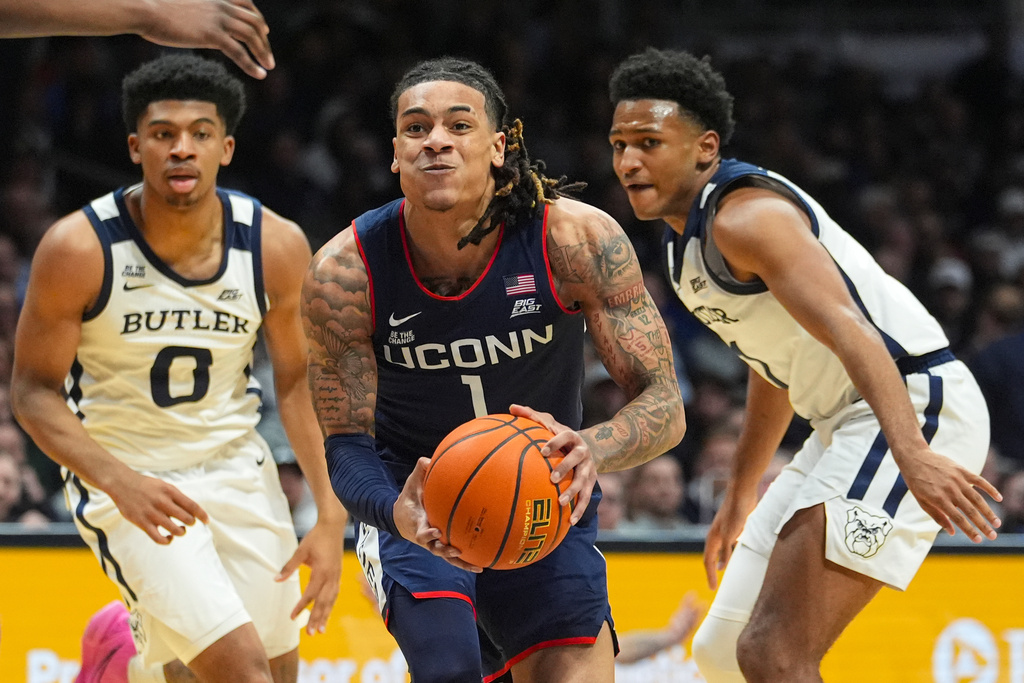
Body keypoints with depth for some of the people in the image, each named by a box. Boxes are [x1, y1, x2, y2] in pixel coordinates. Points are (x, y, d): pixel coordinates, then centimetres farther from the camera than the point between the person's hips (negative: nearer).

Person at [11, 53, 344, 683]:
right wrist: (119, 482, -28)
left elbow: (298, 380, 1)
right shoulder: (80, 248, -19)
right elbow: (34, 392, -12)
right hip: (123, 476, -4)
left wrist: (332, 517, -6)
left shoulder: (276, 245, -10)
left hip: (236, 467, 4)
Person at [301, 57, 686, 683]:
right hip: (416, 507, -1)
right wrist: (396, 513, -39)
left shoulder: (578, 240, -21)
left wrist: (590, 450, -43)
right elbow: (347, 444, -15)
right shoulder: (345, 271, -20)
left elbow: (664, 405, -20)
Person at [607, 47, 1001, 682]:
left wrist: (913, 455, -43)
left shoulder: (745, 217, -15)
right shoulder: (686, 240, 15)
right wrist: (740, 496, 36)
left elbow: (850, 332, -30)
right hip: (848, 425, 11)